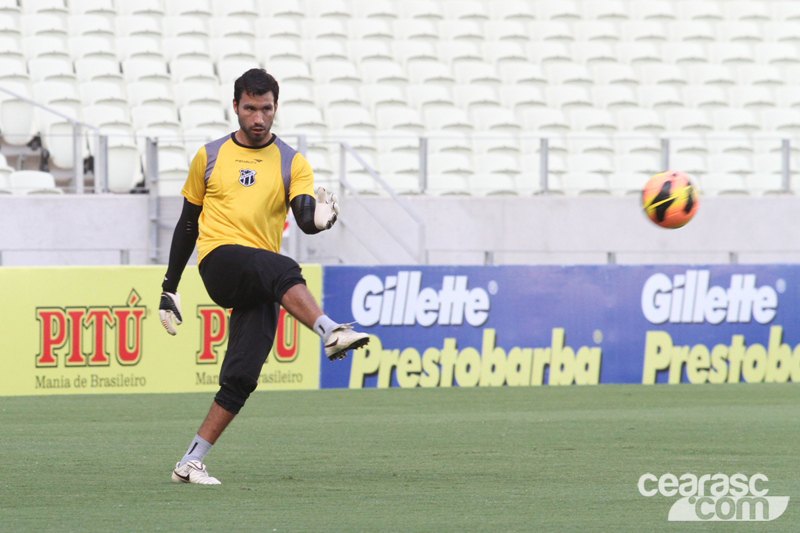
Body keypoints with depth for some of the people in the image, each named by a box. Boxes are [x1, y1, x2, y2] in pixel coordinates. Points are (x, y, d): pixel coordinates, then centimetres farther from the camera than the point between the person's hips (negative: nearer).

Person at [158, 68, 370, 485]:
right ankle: (331, 332, -57)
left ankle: (190, 463, -3)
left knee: (242, 376, -11)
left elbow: (305, 219, -3)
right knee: (283, 271, -34)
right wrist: (169, 288, 17)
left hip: (259, 287, 2)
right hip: (219, 261, -2)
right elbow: (187, 224, 19)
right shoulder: (209, 157, 13)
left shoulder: (292, 163, 12)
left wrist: (318, 217, -28)